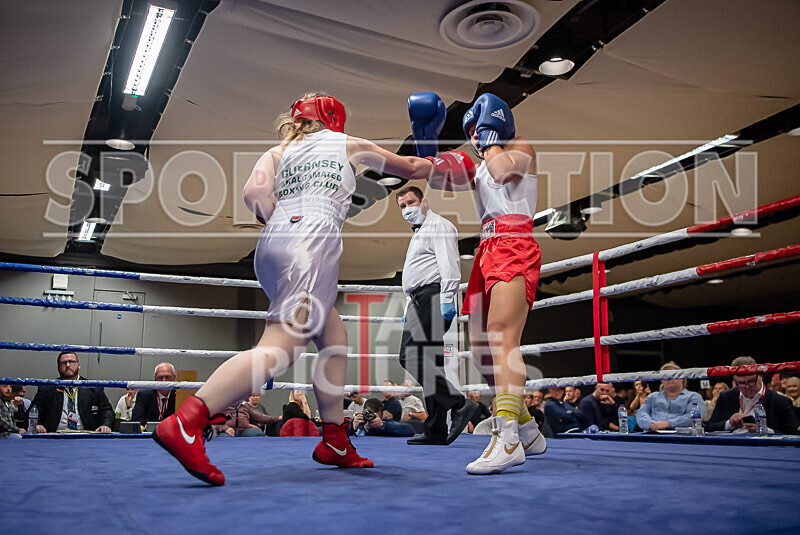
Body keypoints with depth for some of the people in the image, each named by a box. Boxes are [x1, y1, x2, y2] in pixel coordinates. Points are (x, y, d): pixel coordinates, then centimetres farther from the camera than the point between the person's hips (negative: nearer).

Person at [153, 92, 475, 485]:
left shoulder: (278, 152, 26)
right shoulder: (349, 145, 23)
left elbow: (254, 192, 5)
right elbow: (410, 168, 34)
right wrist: (444, 164, 53)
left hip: (270, 246, 6)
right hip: (313, 239, -6)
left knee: (335, 337, 17)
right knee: (279, 349, -18)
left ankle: (335, 444, 15)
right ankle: (185, 423, -34)